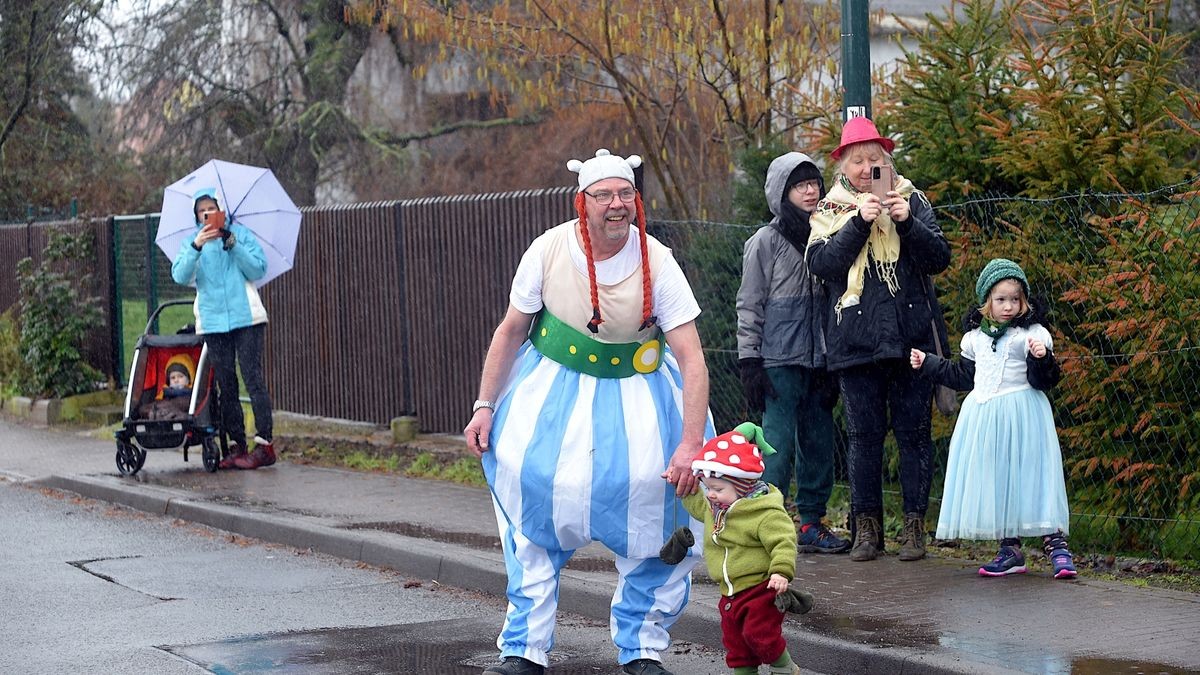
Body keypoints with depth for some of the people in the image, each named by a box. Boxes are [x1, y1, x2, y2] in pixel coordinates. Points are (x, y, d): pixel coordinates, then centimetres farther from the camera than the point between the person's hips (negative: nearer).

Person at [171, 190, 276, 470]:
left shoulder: (241, 234, 7)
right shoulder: (191, 243, 12)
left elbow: (259, 269, -2)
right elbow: (180, 276, -4)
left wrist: (233, 245, -12)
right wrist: (196, 246, -18)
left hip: (246, 318, -3)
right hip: (213, 323, 3)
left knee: (253, 378, -9)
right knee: (226, 384, 4)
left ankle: (264, 444, -11)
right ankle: (236, 445, 8)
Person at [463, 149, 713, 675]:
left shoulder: (657, 263, -17)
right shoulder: (549, 250, -13)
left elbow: (692, 360, -18)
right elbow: (510, 332, 1)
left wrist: (691, 445, -27)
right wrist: (485, 406, -1)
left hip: (635, 394, -1)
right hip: (554, 390, 1)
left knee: (653, 513, -9)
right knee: (534, 513, -5)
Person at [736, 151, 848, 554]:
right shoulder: (766, 242, -3)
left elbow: (834, 301, 15)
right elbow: (749, 306, -4)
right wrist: (749, 362, -10)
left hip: (817, 362, 5)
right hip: (779, 361, -5)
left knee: (819, 442, 5)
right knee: (779, 443, -8)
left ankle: (811, 521, 14)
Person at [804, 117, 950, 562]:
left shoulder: (912, 200, 10)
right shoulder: (830, 211, 9)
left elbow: (940, 258, 1)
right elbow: (820, 263, -7)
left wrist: (907, 223, -14)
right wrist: (859, 222, -16)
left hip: (912, 337, 0)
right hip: (856, 339, 0)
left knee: (914, 432, 1)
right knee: (864, 435, 3)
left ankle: (914, 525, 7)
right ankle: (867, 526, 10)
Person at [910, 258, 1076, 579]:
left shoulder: (1033, 333, -5)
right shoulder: (974, 337, 11)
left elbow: (1044, 381, -9)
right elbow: (962, 376, 22)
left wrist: (1042, 358, -28)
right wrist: (927, 363, 23)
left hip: (1020, 416, -5)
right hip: (983, 416, 5)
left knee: (1030, 477, -9)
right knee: (994, 481, 6)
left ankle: (1056, 544, -5)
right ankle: (1010, 551, 14)